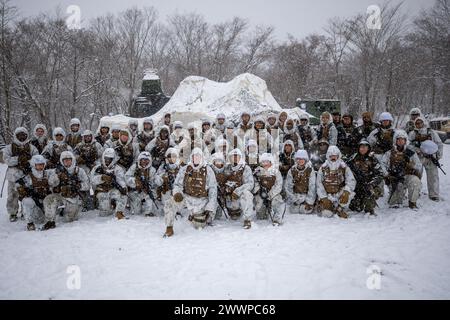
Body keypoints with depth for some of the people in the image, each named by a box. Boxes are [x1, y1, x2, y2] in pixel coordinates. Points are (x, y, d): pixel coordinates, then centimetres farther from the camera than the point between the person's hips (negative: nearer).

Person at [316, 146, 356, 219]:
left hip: (339, 193, 1)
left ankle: (340, 209, -4)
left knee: (346, 194, -33)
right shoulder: (323, 168, -3)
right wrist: (324, 198, -13)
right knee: (326, 213, -19)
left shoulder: (344, 167, -3)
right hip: (327, 195, 0)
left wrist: (346, 190, -31)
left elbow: (351, 181, -10)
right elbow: (319, 184, -3)